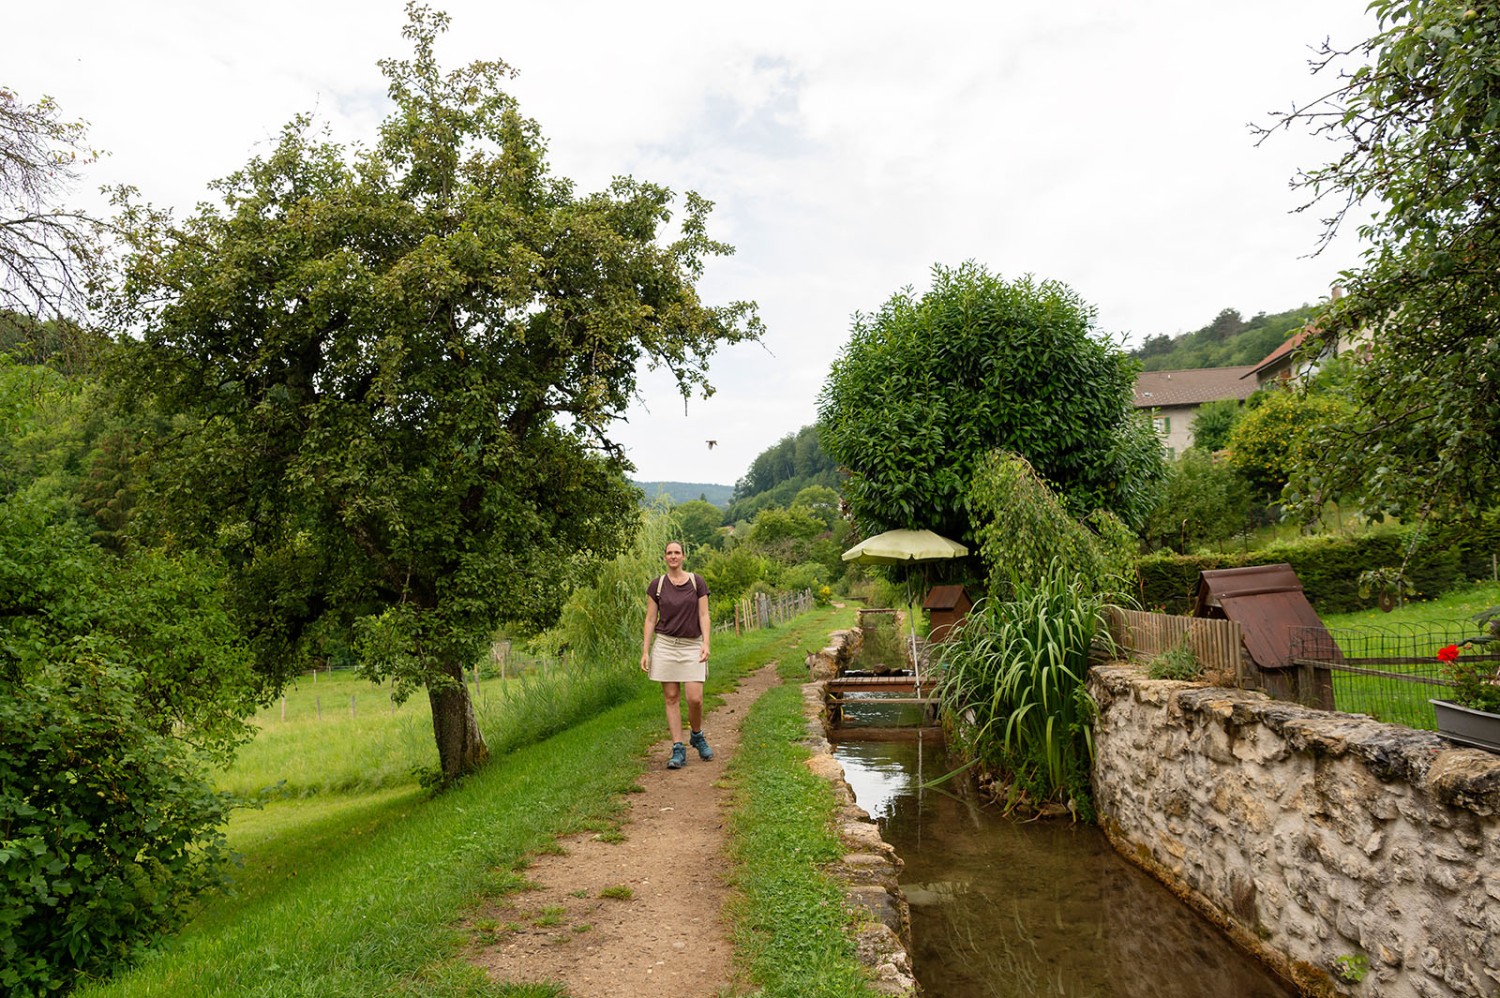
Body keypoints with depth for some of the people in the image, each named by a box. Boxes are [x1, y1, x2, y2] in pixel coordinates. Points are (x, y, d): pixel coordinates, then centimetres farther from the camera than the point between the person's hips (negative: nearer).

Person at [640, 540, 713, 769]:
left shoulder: (697, 581, 2)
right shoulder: (656, 585, 4)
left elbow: (704, 615, 1)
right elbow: (650, 619, 4)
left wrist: (706, 644, -10)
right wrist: (645, 651, -1)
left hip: (692, 647, -1)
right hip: (665, 645, 1)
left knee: (695, 698, -8)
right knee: (671, 698, 0)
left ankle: (697, 737, 21)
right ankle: (678, 750, 6)